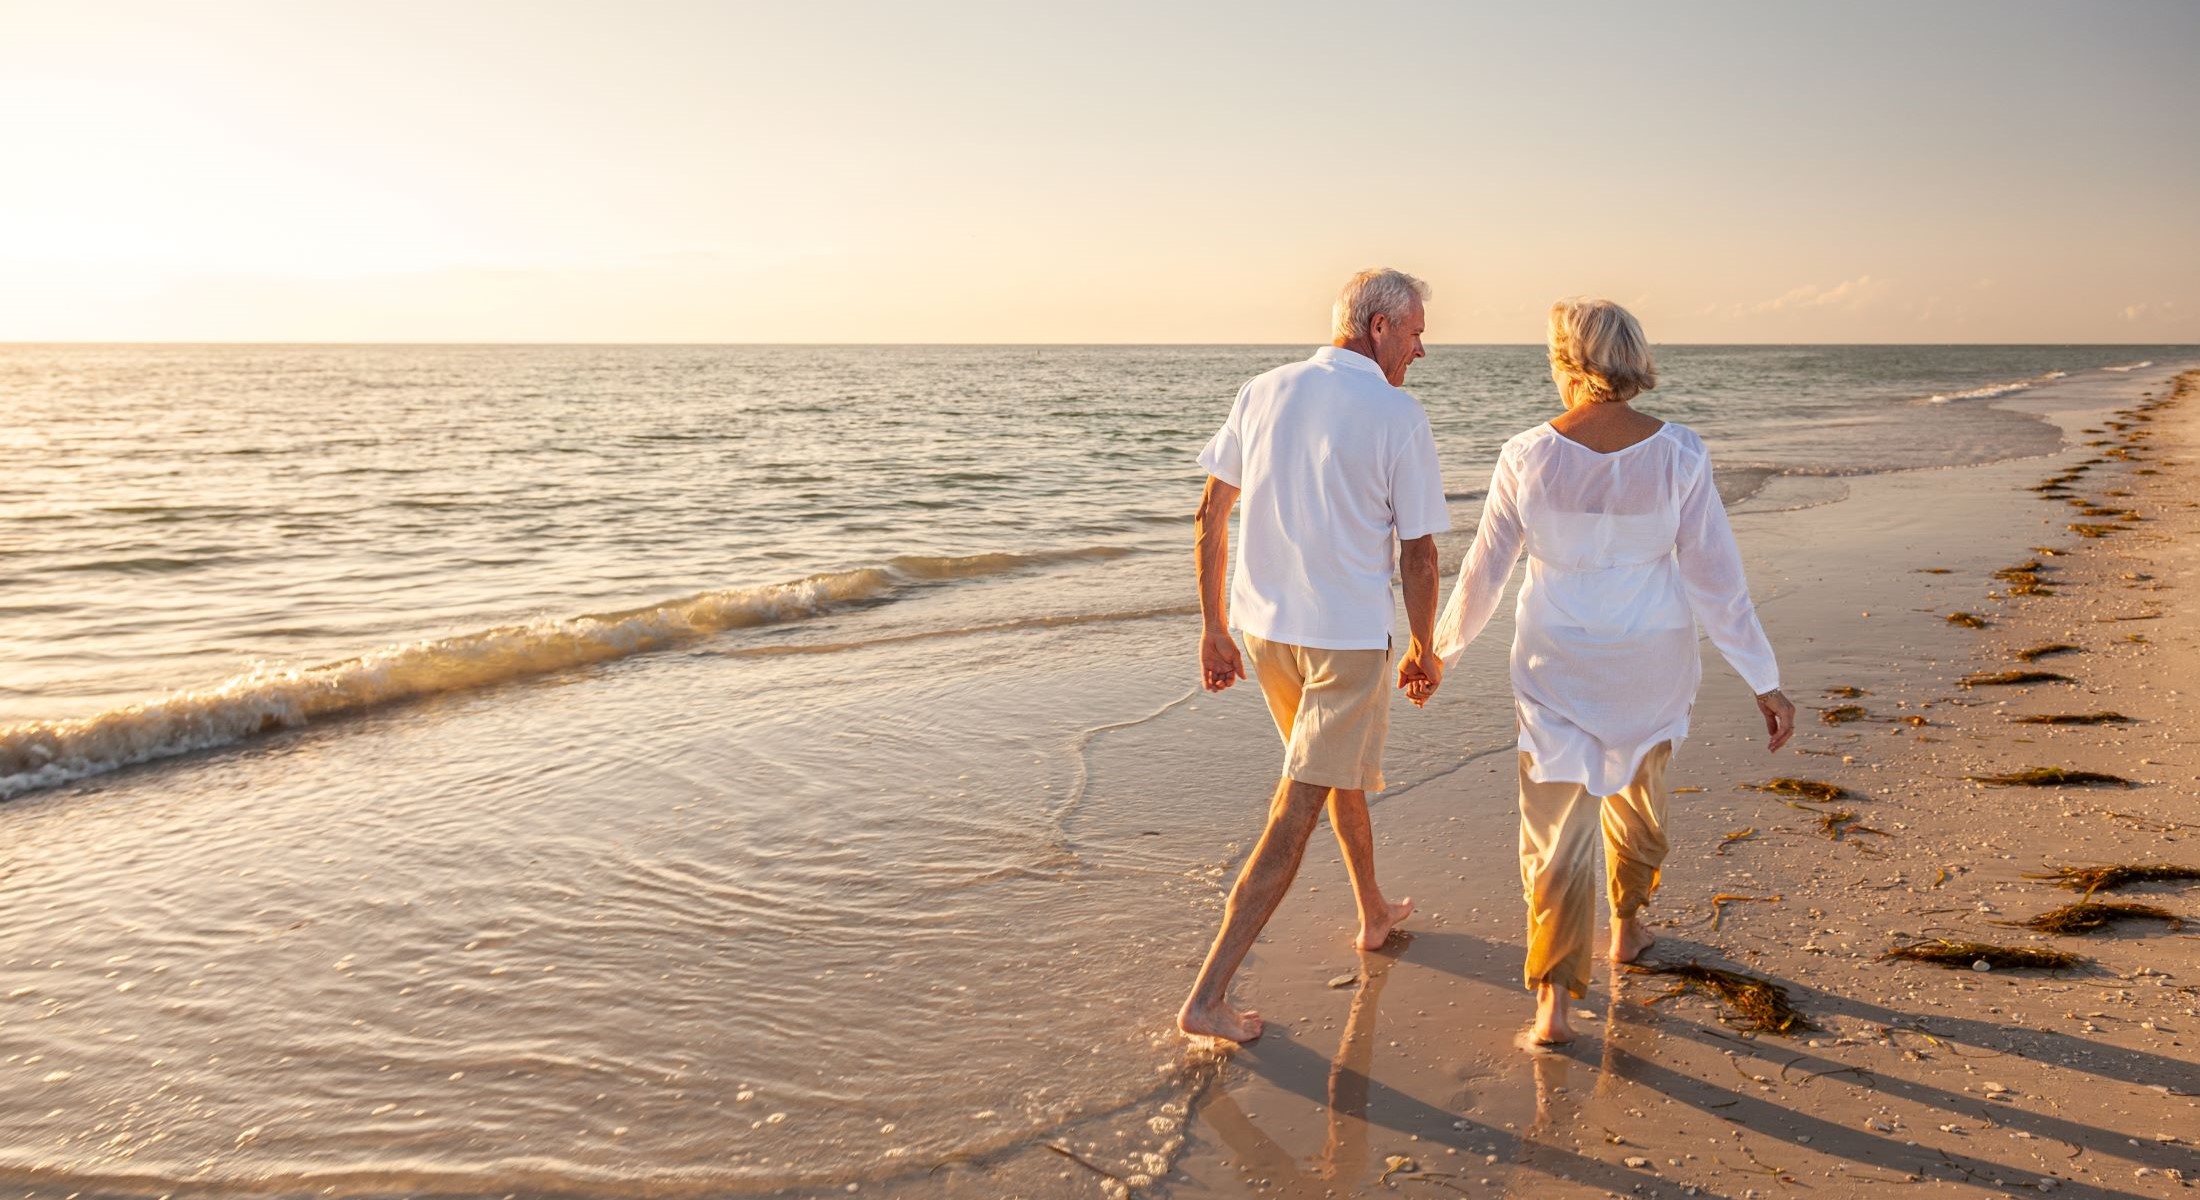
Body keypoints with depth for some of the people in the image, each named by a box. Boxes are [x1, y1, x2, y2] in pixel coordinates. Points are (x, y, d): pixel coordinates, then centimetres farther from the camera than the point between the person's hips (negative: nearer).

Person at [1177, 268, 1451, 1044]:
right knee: (1295, 817, -1)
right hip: (1347, 637, -6)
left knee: (1343, 768, 28)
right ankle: (1207, 996, -2)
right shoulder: (1399, 417, -11)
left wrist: (1214, 629, 11)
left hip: (1262, 627, 6)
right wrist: (1424, 651, 7)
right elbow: (1418, 553, -8)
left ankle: (1374, 913, 46)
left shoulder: (1264, 392, 3)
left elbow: (1210, 514, 4)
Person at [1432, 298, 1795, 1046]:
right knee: (1637, 789, 28)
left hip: (1557, 666, -2)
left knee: (1557, 827, 4)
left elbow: (1485, 571, -5)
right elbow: (1716, 577, -11)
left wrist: (1443, 648, 11)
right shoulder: (1678, 454, -13)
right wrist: (1765, 681, -3)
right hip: (1651, 661, 2)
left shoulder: (1527, 458, -14)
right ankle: (1627, 924, 47)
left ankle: (1554, 998, -3)